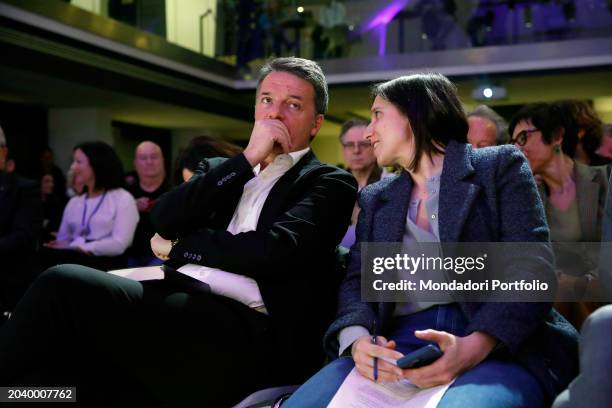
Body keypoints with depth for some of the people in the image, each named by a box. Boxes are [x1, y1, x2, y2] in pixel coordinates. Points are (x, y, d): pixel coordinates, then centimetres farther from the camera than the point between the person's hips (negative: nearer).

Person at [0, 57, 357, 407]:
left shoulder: (330, 183, 7)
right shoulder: (222, 169, 23)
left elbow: (274, 251, -11)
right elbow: (164, 220, 4)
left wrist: (177, 246, 2)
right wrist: (247, 157, -1)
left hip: (252, 335, -5)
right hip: (191, 309, 5)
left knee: (64, 285, -18)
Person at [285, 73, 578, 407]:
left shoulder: (501, 165, 9)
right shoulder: (375, 199, 22)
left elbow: (532, 266, -4)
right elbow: (356, 280, 11)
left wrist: (476, 345, -21)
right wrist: (357, 338, -13)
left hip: (499, 344, -3)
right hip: (399, 342, 4)